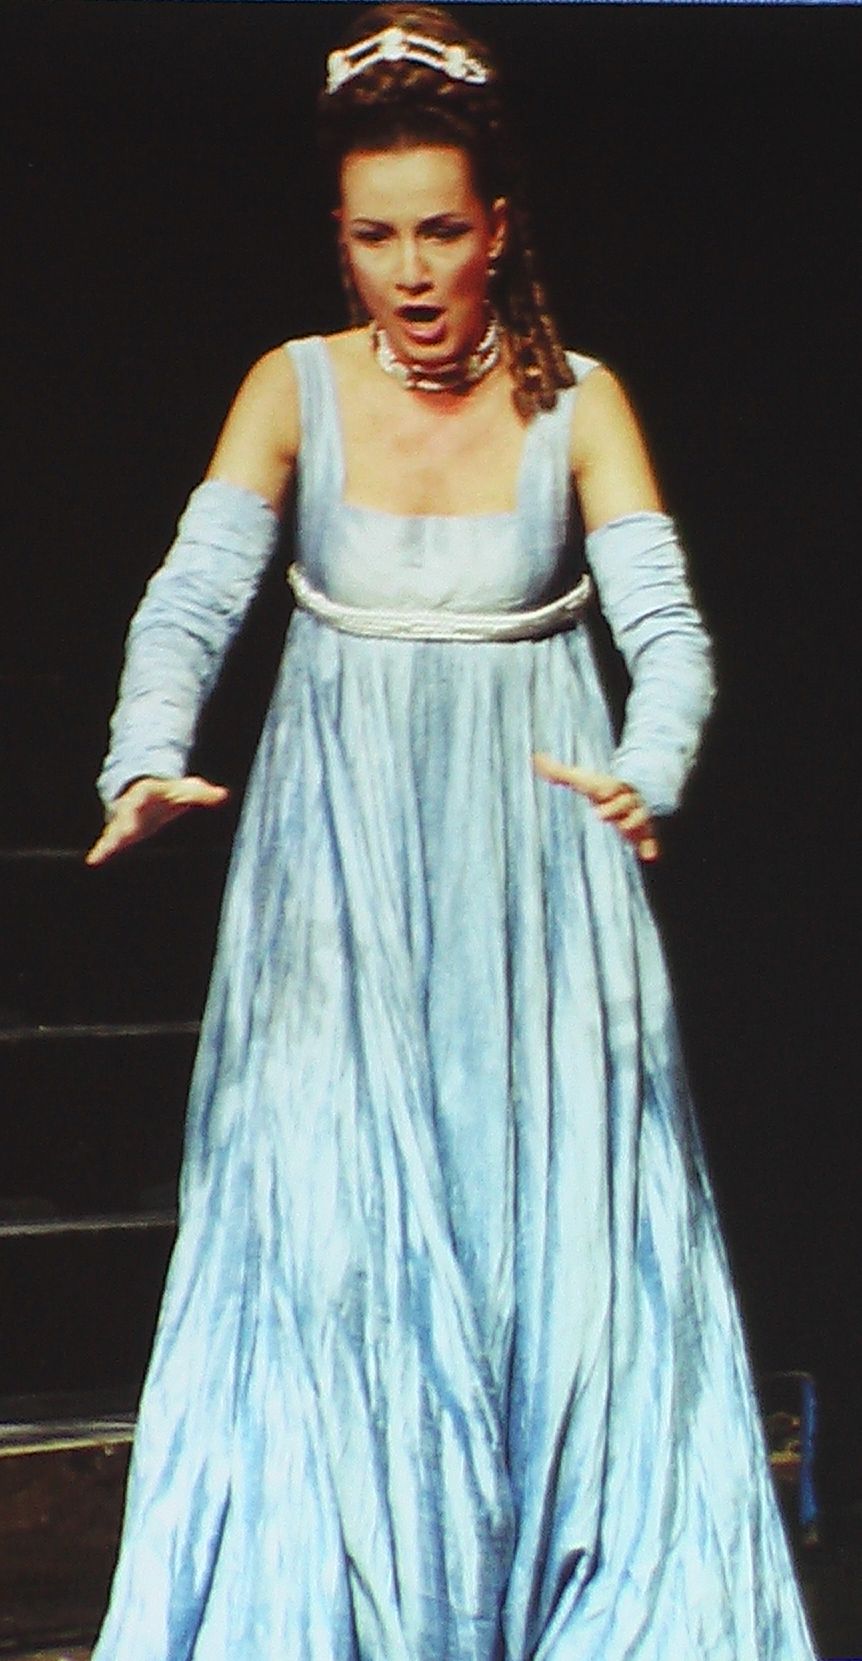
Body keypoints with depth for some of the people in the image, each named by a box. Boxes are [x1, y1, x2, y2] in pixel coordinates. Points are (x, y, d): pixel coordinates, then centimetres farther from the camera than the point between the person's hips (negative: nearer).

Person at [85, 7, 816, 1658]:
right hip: (337, 860, 0)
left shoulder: (576, 400, -1)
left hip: (532, 861, 0)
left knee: (557, 1223, -2)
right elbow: (192, 596, -13)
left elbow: (665, 623, -12)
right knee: (322, 1224, -6)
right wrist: (149, 766, -33)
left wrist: (645, 776, -33)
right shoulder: (296, 390, -1)